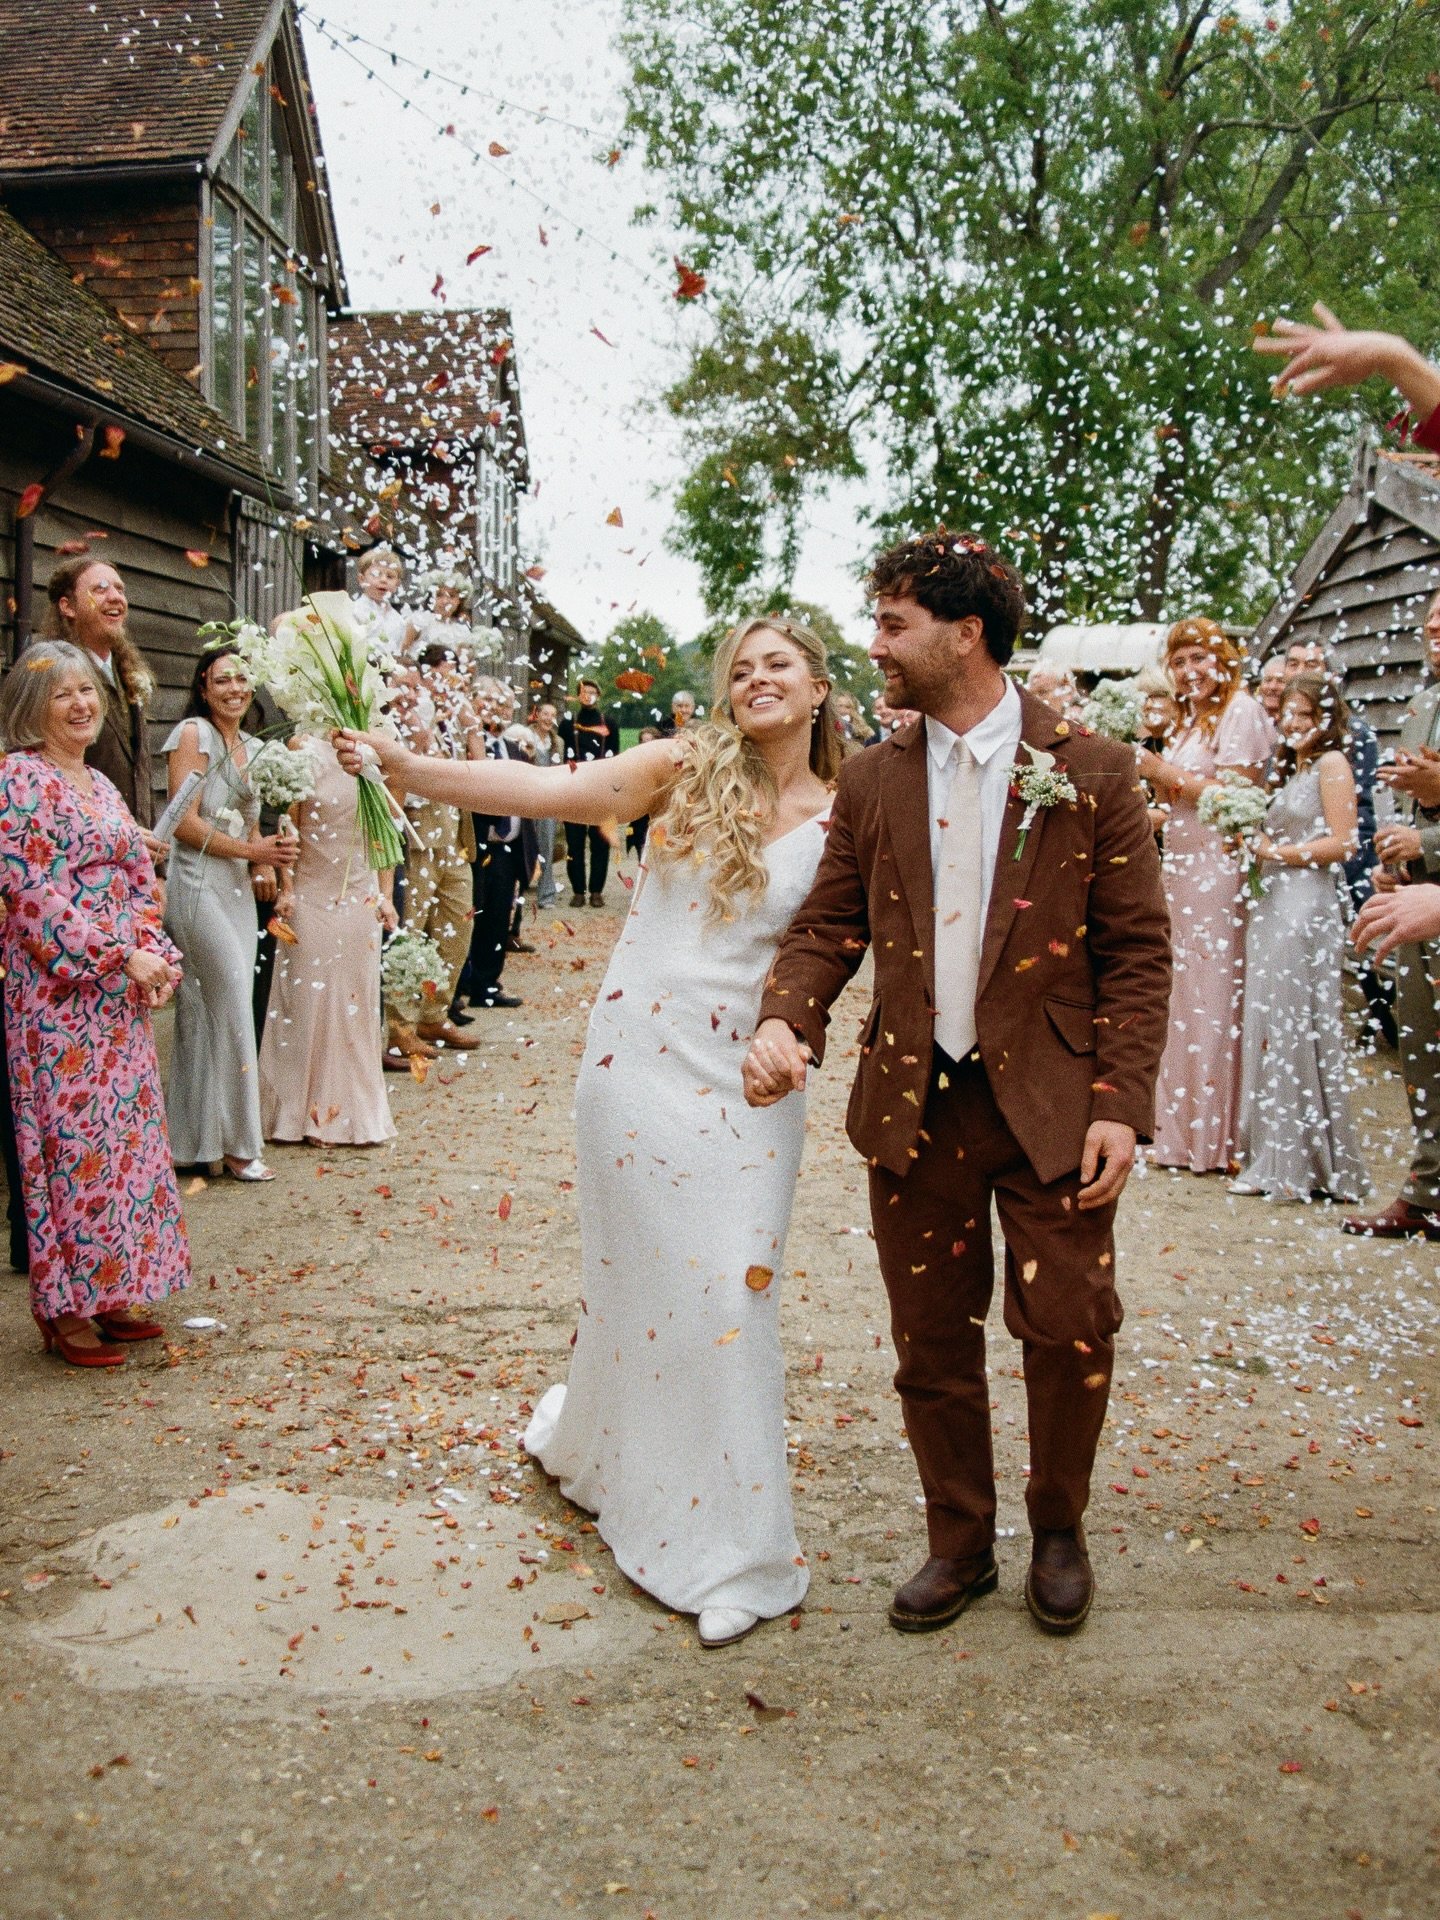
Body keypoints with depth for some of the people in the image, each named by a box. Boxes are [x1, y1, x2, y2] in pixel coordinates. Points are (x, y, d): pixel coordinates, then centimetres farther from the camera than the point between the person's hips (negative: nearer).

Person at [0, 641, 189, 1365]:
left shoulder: (99, 783, 15)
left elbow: (137, 883, 16)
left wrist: (158, 955, 0)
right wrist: (124, 958, -17)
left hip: (122, 993, 8)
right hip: (58, 993, -8)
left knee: (124, 1136, 10)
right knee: (72, 1141, -3)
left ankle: (113, 1293, 20)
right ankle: (65, 1309, 8)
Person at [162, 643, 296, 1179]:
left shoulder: (252, 747, 16)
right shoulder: (194, 733, -7)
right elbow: (185, 822, -14)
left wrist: (270, 854, 1)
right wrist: (250, 850, -12)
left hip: (238, 888, 7)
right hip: (198, 885, -7)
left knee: (210, 1014, 8)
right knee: (234, 1005, -7)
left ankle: (200, 1137, 15)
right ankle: (237, 1141, 2)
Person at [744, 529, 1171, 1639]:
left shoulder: (1091, 773, -4)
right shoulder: (872, 781, 6)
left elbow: (1137, 951, -3)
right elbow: (829, 924, 8)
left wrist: (1121, 1104, -10)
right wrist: (786, 1019, -12)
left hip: (1050, 1104, -3)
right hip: (915, 1106, 3)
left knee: (1071, 1331, 0)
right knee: (932, 1342, 11)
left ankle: (1058, 1529, 28)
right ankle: (960, 1544, 30)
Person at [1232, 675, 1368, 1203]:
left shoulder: (1331, 763, -3)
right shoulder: (1289, 769, 21)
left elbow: (1342, 843, -12)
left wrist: (1275, 852, -7)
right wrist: (1255, 847, 5)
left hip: (1307, 906, -8)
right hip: (1272, 906, 8)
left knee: (1300, 1028, -6)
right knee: (1269, 1029, 6)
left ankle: (1311, 1164, 1)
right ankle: (1275, 1158, 11)